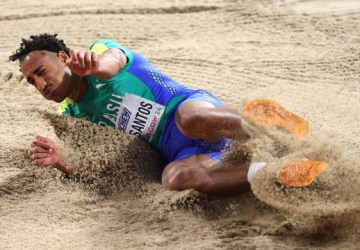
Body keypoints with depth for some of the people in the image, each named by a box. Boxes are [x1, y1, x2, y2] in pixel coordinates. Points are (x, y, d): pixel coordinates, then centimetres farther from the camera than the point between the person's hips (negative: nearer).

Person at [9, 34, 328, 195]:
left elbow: (111, 62, -19)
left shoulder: (101, 49, 7)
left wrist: (93, 64, -45)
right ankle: (280, 169, -43)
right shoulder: (71, 116, 22)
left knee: (192, 118, -42)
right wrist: (61, 162, -11)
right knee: (175, 177, -35)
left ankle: (273, 131, -33)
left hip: (194, 105, -4)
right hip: (178, 153, 4)